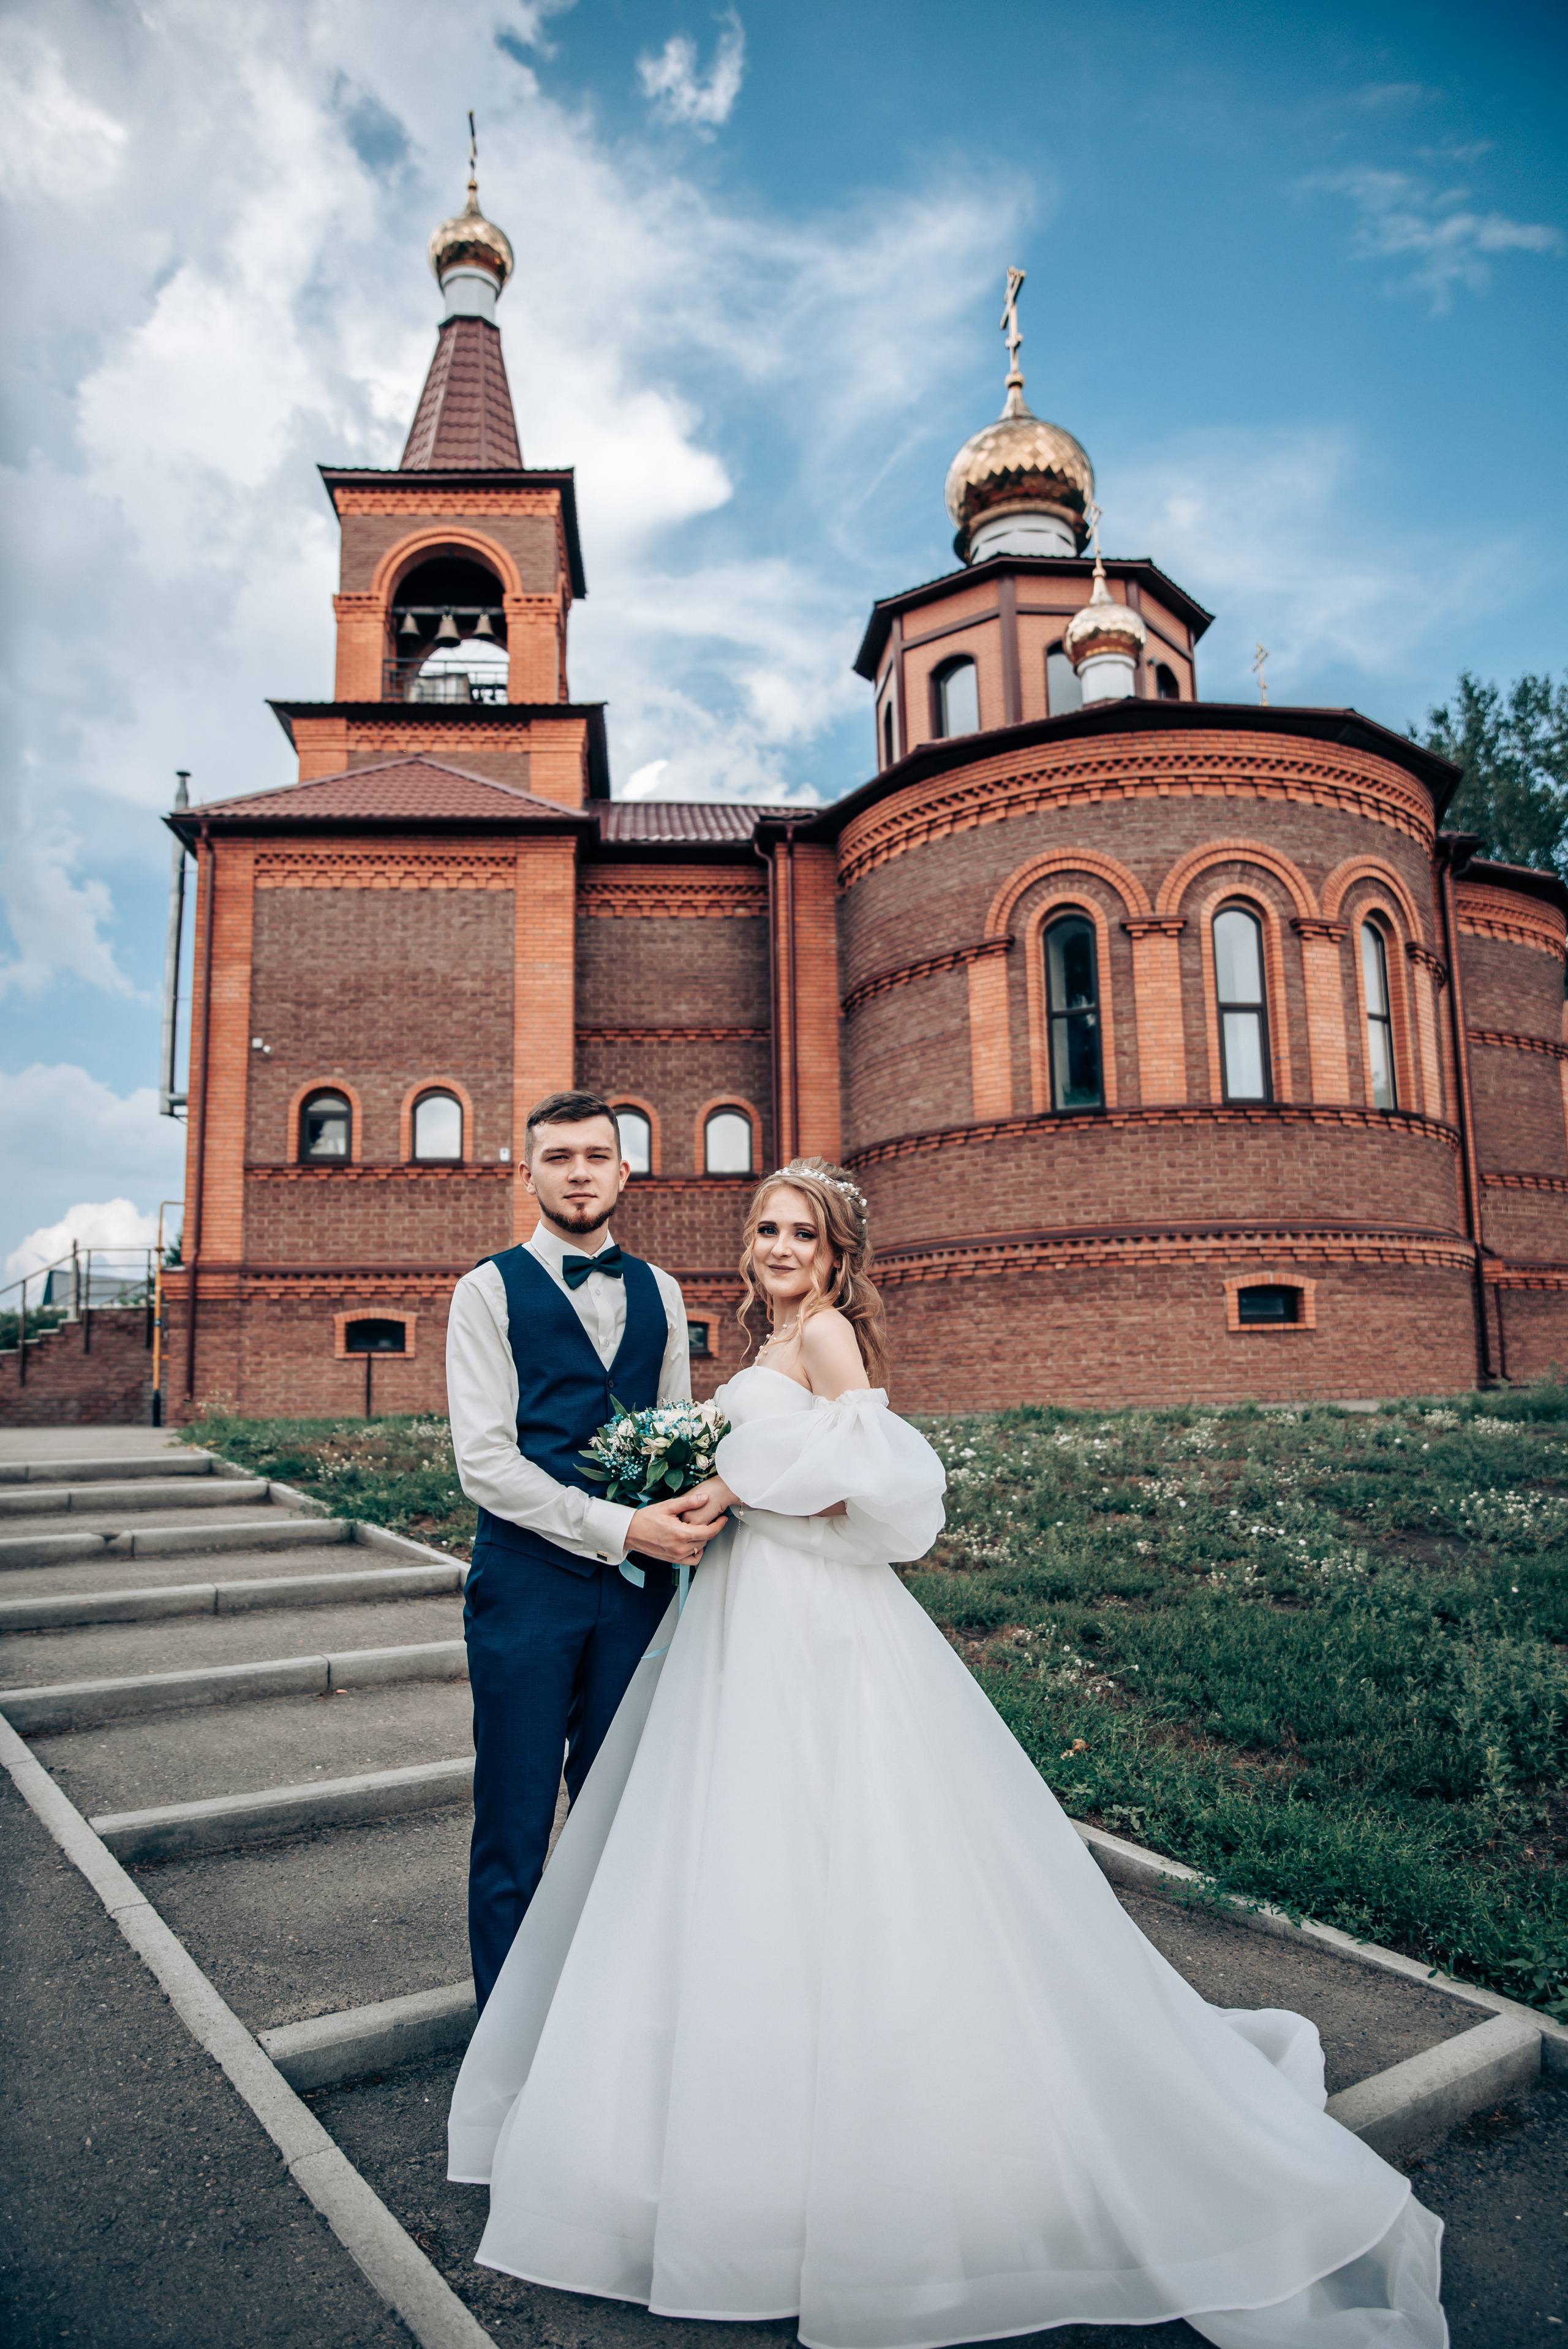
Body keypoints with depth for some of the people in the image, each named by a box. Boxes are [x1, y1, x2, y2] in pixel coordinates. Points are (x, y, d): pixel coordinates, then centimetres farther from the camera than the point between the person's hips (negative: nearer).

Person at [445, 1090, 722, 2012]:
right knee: (515, 1828, 6)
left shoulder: (658, 1293, 11)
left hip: (637, 1583, 4)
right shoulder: (489, 1290, -3)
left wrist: (690, 1512, -6)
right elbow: (485, 1462, -11)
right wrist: (621, 1528, -18)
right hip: (528, 1579, -4)